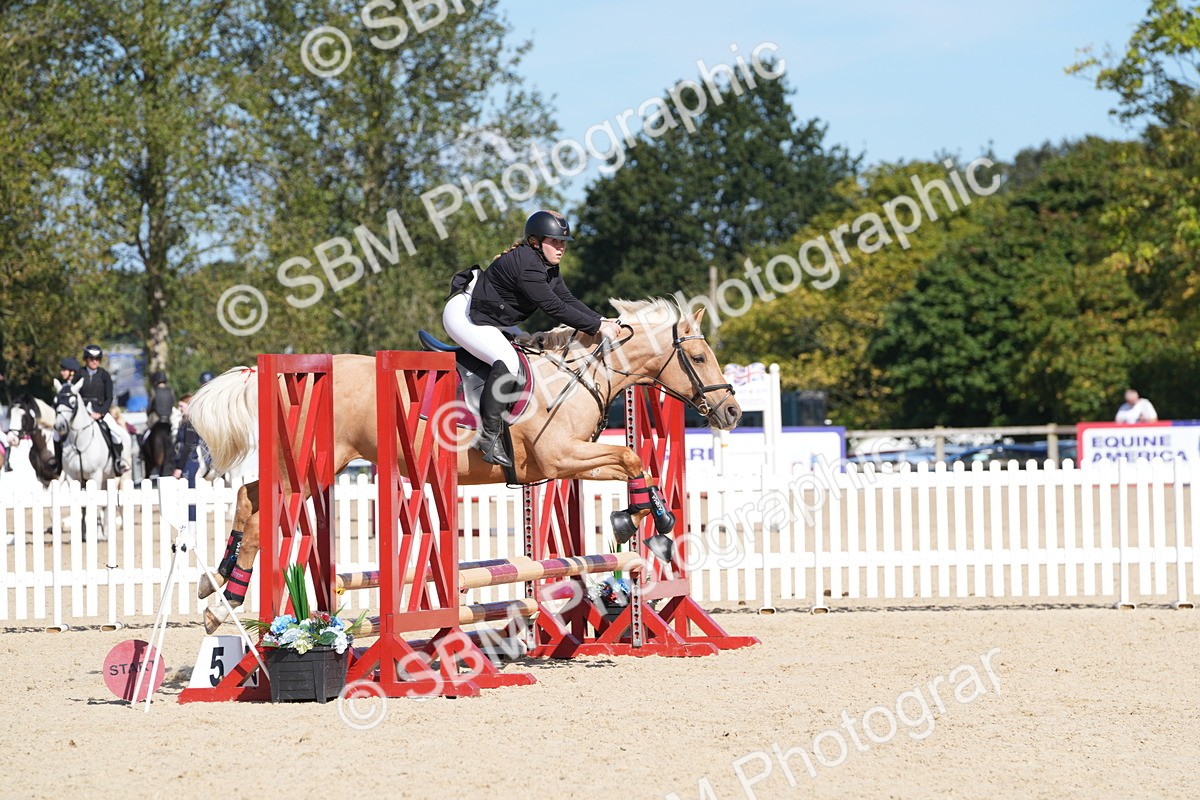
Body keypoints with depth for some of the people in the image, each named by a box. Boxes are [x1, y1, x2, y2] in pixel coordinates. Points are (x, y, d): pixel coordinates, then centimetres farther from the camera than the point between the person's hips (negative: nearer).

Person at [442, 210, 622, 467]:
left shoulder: (548, 266, 6)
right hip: (463, 315, -11)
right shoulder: (526, 266, -27)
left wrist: (601, 320, -7)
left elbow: (568, 299, 6)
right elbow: (555, 308, -27)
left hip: (487, 319, 11)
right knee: (508, 361, -27)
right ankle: (489, 435, -27)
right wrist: (597, 327, -23)